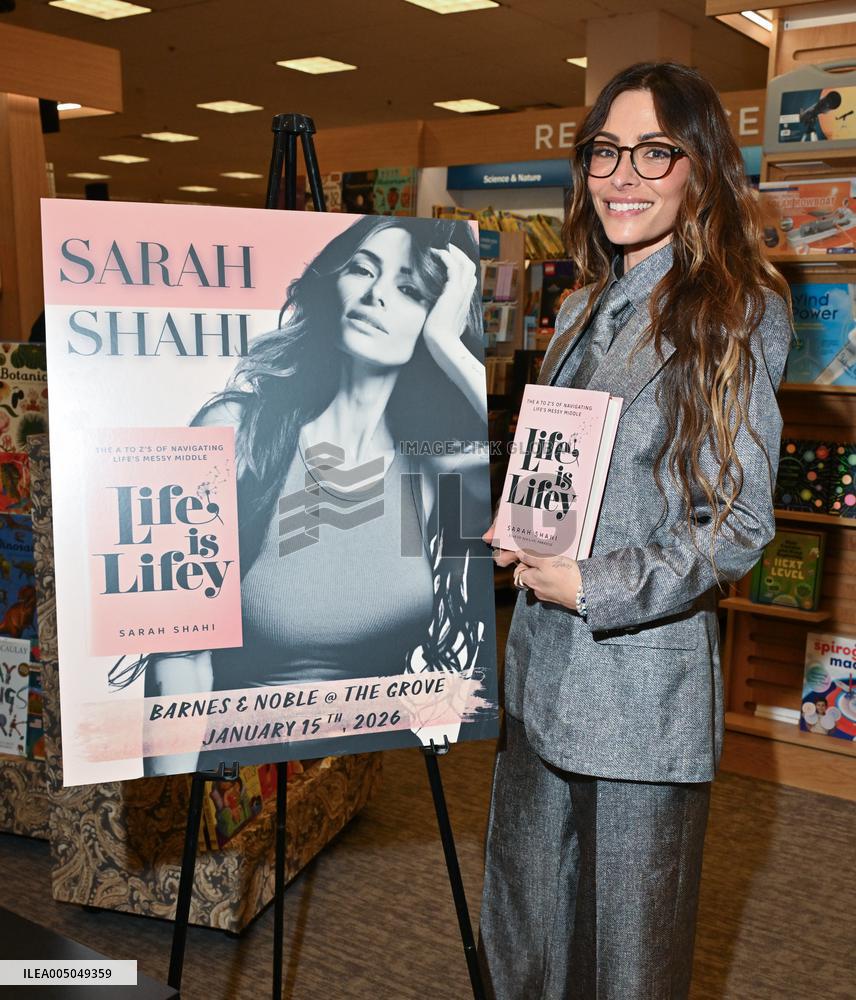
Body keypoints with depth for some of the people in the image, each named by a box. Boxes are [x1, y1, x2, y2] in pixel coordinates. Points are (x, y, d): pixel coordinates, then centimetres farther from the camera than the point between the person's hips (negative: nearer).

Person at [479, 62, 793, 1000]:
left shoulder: (738, 311, -8)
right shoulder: (584, 308, 12)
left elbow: (737, 525, -12)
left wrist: (594, 587, -20)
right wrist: (518, 537, 1)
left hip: (645, 678, -6)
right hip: (542, 666, 7)